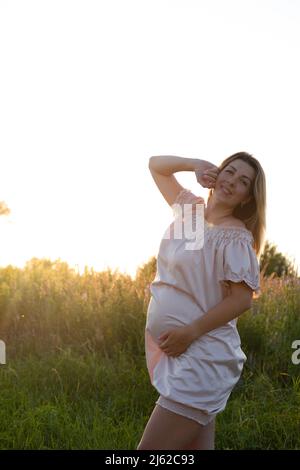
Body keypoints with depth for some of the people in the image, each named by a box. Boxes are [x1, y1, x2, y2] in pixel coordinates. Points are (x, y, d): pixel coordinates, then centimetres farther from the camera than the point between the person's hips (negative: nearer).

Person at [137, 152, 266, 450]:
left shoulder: (235, 237, -10)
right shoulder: (189, 208, 11)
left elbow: (242, 299, -15)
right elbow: (156, 165, 21)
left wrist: (190, 332, -20)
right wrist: (195, 165, 3)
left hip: (201, 358, -8)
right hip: (174, 352, 8)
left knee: (151, 448, -12)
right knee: (196, 448, 12)